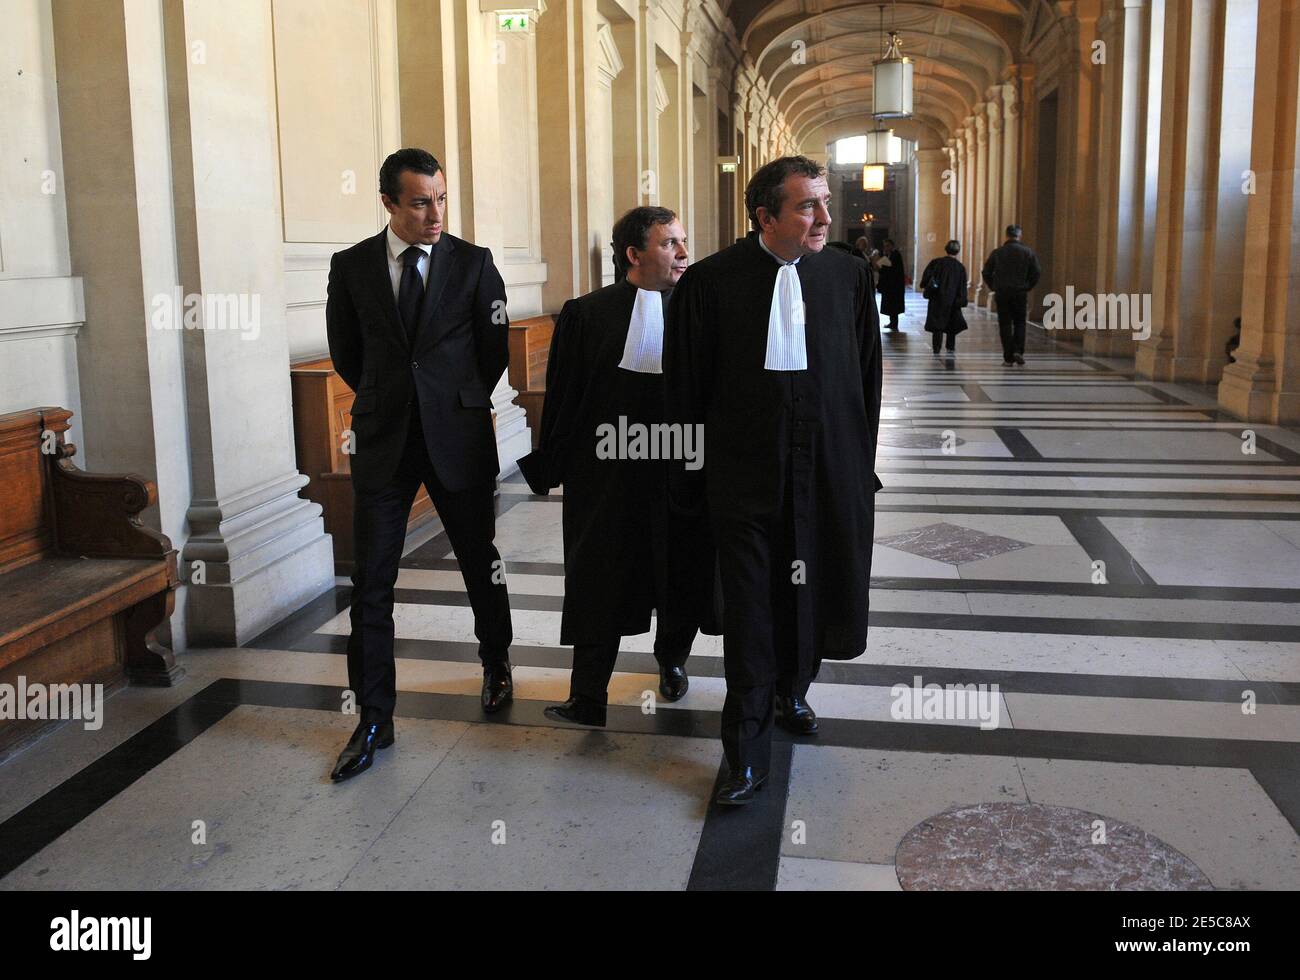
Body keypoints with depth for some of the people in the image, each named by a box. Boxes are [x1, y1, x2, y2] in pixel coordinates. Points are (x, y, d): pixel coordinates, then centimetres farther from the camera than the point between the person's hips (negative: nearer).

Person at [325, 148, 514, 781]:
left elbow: (495, 348, 7)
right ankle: (373, 720, 11)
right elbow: (345, 352, 13)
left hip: (459, 437, 0)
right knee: (370, 583, 0)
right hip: (383, 442, 1)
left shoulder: (474, 263, -1)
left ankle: (496, 667, 40)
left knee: (481, 563, 13)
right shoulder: (351, 266, 2)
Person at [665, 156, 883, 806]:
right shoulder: (710, 282, -7)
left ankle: (791, 691, 44)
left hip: (831, 474, 3)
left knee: (815, 597, 16)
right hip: (746, 476, -3)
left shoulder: (847, 276, 2)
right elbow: (685, 388, -3)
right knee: (749, 613, 2)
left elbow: (867, 378, 9)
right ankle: (747, 755, 14)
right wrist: (689, 478, -1)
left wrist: (861, 461, 9)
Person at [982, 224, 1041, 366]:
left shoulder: (997, 252, 1)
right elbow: (1036, 273, -3)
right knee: (1019, 323, 13)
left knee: (1005, 325, 4)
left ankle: (1008, 358, 2)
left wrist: (994, 288, 11)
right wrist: (1027, 287, 9)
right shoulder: (1028, 252, 0)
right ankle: (1018, 351, -5)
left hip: (1002, 293, 0)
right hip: (1020, 293, 0)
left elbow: (987, 273, 1)